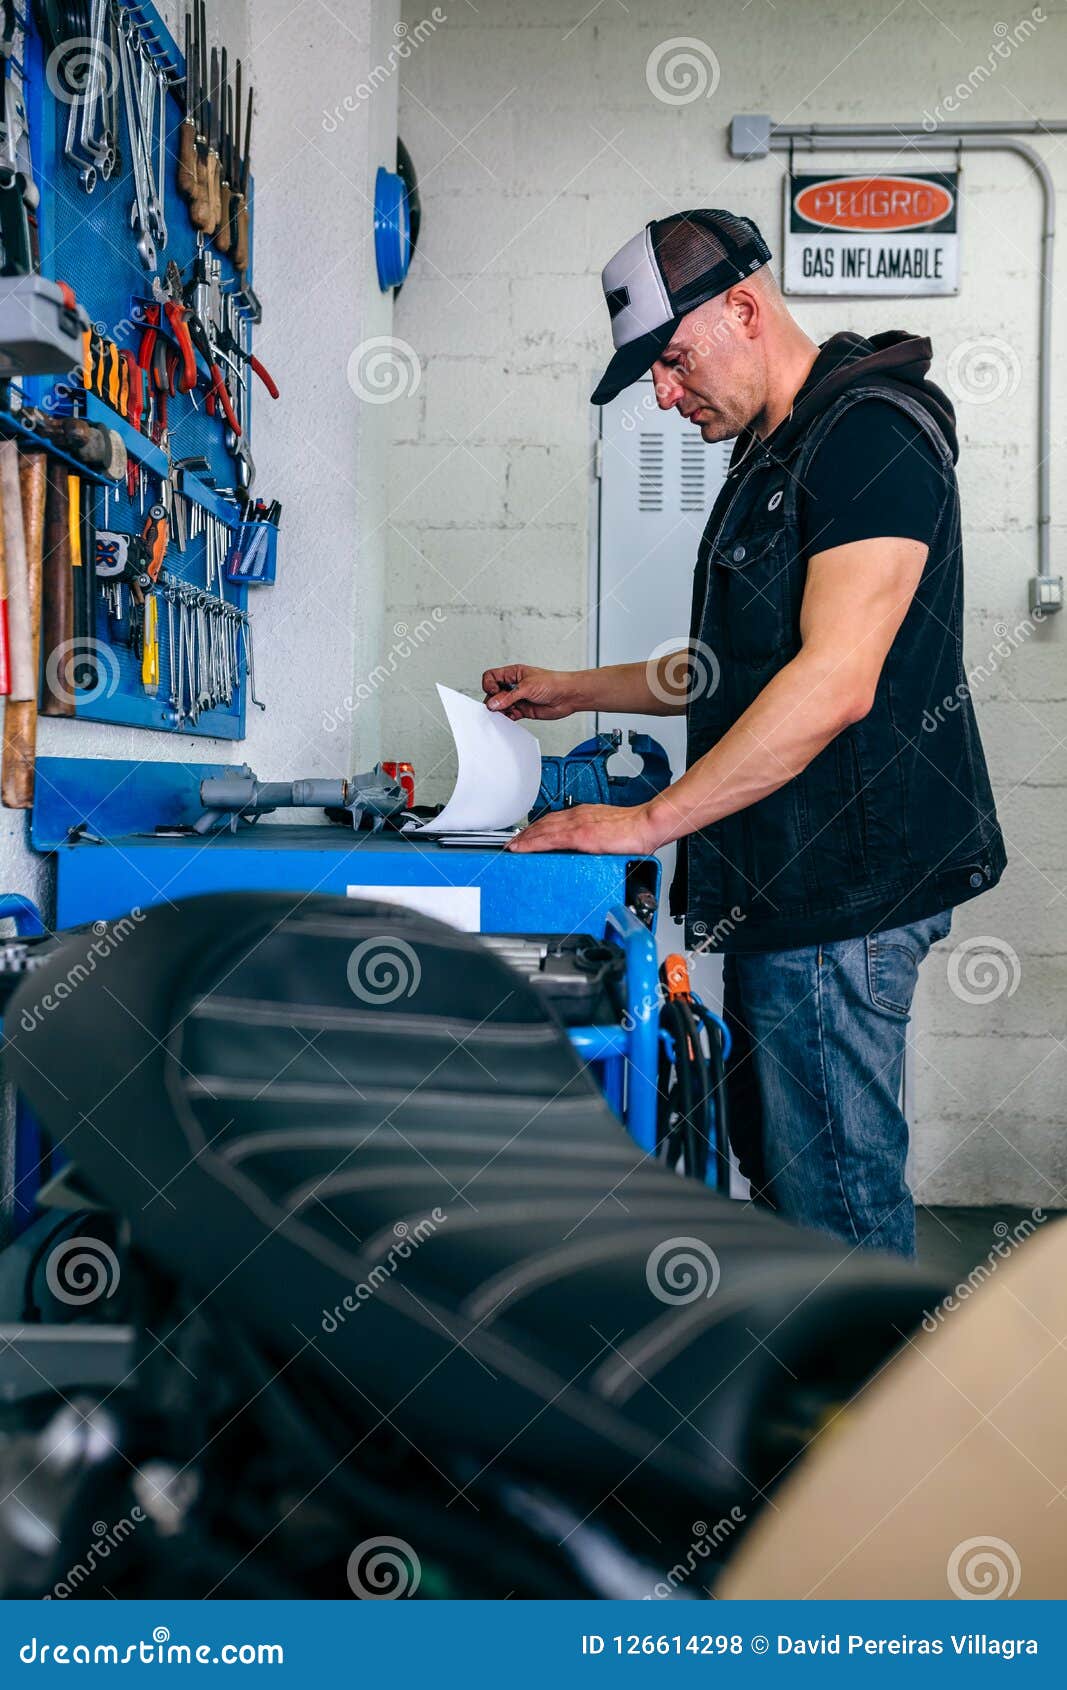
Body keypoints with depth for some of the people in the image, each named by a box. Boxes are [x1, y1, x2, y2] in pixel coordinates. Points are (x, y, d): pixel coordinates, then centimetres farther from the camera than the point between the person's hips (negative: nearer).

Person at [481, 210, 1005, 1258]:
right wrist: (579, 692, 22)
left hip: (842, 887, -10)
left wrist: (647, 822, -21)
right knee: (777, 1171, 16)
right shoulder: (774, 454, 19)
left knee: (831, 1192, -5)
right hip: (782, 879, 10)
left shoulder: (869, 434, -13)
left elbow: (835, 681, -23)